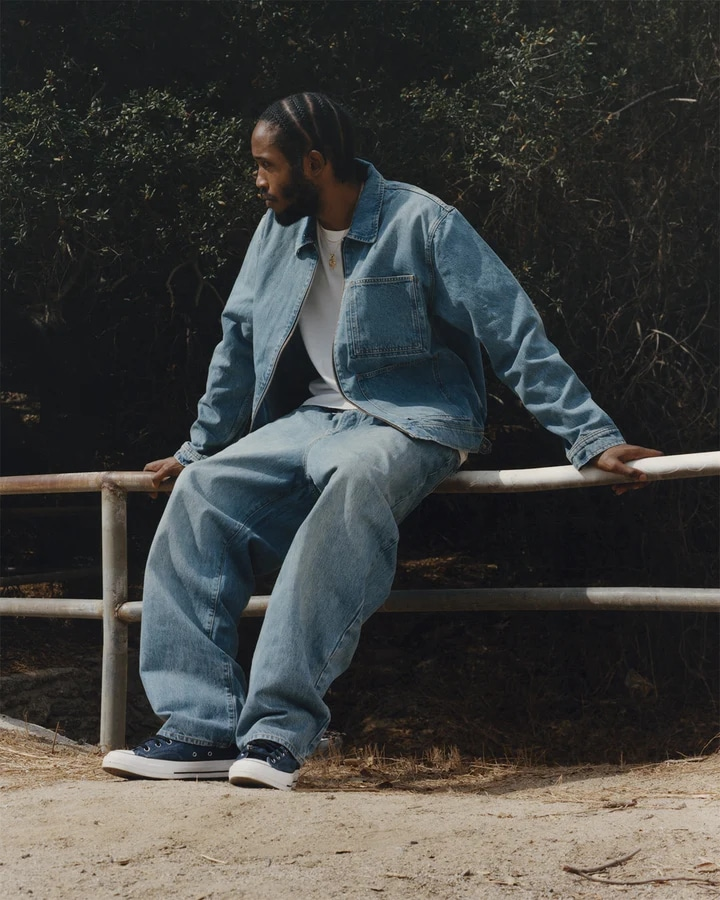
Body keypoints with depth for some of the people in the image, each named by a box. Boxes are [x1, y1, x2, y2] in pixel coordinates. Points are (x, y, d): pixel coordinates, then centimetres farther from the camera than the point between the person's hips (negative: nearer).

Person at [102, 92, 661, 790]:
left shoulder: (422, 223, -10)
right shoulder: (279, 231, 10)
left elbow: (515, 337, -12)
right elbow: (241, 341, 22)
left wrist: (592, 440, -17)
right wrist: (197, 450, 25)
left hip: (412, 424, -6)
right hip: (312, 419, 6)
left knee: (355, 482, -40)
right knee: (203, 493, -21)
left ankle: (279, 730, -44)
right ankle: (200, 727, -26)